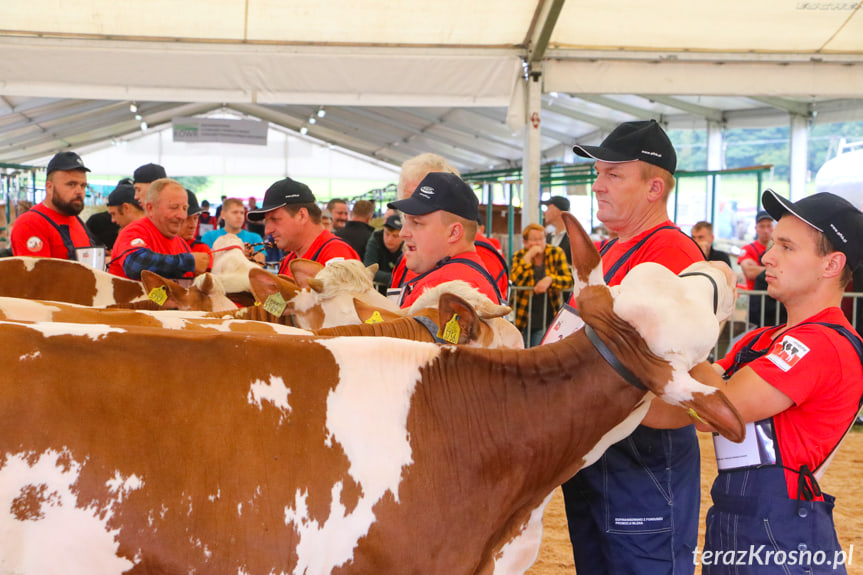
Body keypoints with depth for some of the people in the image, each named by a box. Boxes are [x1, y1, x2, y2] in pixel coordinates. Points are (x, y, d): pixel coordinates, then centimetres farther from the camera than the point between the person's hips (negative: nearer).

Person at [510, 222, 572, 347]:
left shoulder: (557, 253, -1)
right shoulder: (519, 256, -1)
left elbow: (569, 279, -8)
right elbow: (516, 281, -18)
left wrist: (550, 279, -27)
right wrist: (528, 256, -21)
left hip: (549, 318, -1)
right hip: (524, 319, 1)